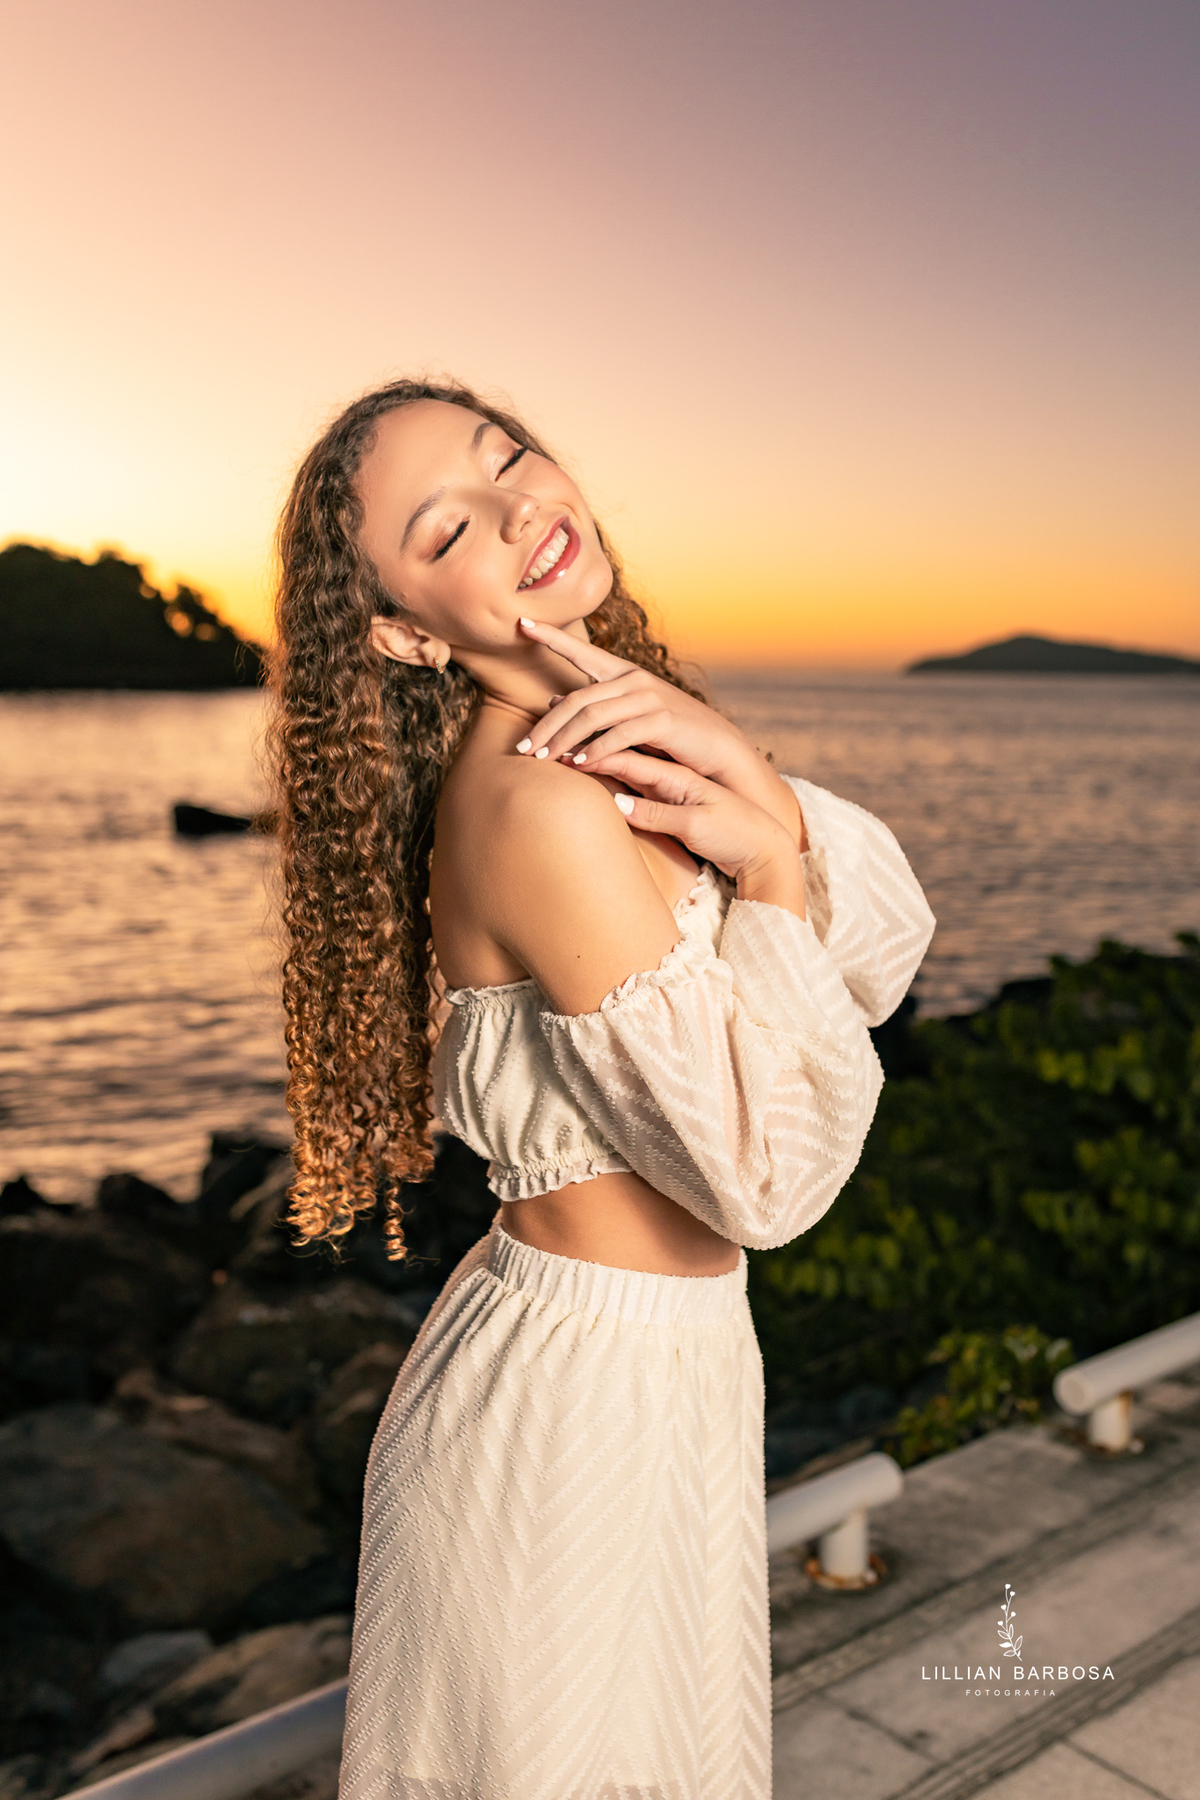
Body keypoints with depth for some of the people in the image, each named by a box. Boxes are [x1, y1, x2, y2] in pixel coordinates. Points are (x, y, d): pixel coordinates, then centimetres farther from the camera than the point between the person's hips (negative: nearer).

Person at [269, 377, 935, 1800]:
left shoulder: (630, 737, 2)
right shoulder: (541, 803, -26)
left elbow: (886, 953, -1)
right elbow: (765, 1177, -24)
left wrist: (763, 798, -19)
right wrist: (770, 868, -18)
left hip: (660, 1370, 9)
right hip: (580, 1408, -9)